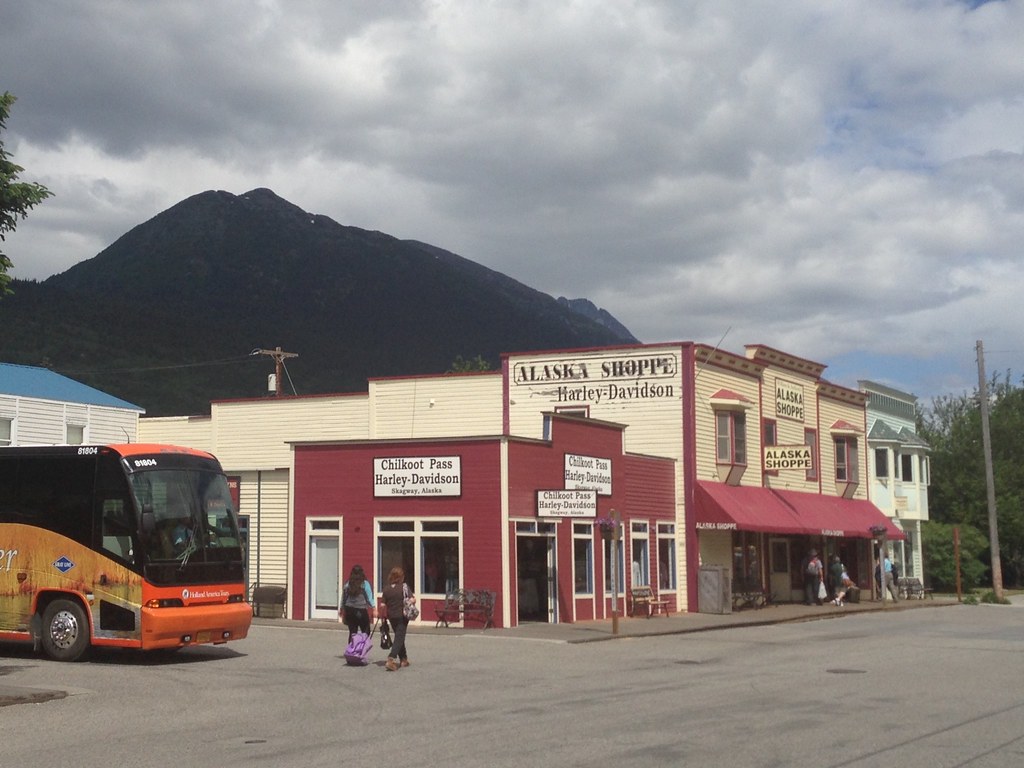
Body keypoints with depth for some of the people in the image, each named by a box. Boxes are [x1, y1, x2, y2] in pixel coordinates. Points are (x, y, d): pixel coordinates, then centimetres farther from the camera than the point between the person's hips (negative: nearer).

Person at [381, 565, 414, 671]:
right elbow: (413, 600, -15)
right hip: (402, 616, -4)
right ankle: (391, 659, -20)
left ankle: (403, 659, 27)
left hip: (391, 617, 4)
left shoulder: (386, 589, 0)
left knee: (398, 637, 20)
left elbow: (382, 605, -3)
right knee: (399, 637, -3)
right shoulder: (404, 587, -9)